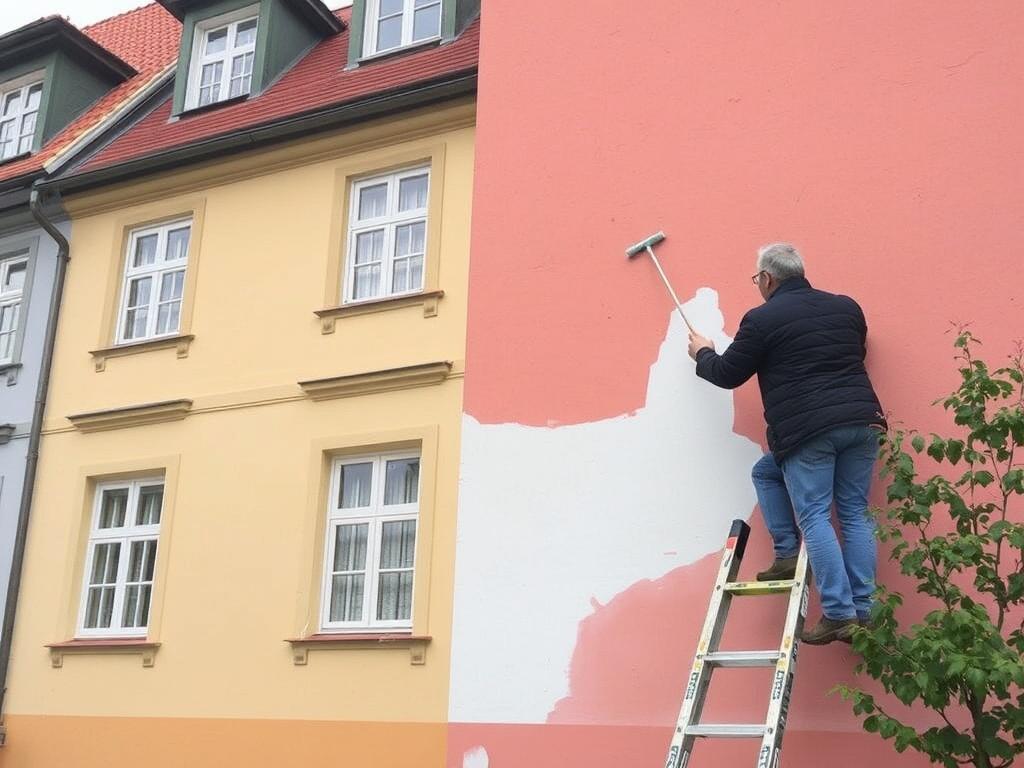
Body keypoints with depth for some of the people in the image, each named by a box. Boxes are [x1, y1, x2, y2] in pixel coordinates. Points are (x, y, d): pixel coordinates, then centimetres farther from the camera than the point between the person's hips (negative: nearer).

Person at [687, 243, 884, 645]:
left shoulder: (762, 319, -1)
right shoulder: (846, 307, 16)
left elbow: (728, 374, 8)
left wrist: (703, 353, 28)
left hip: (807, 431, -5)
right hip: (861, 421, 6)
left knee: (815, 519, 0)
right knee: (855, 515, 10)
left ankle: (838, 613, -5)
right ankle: (863, 612, 10)